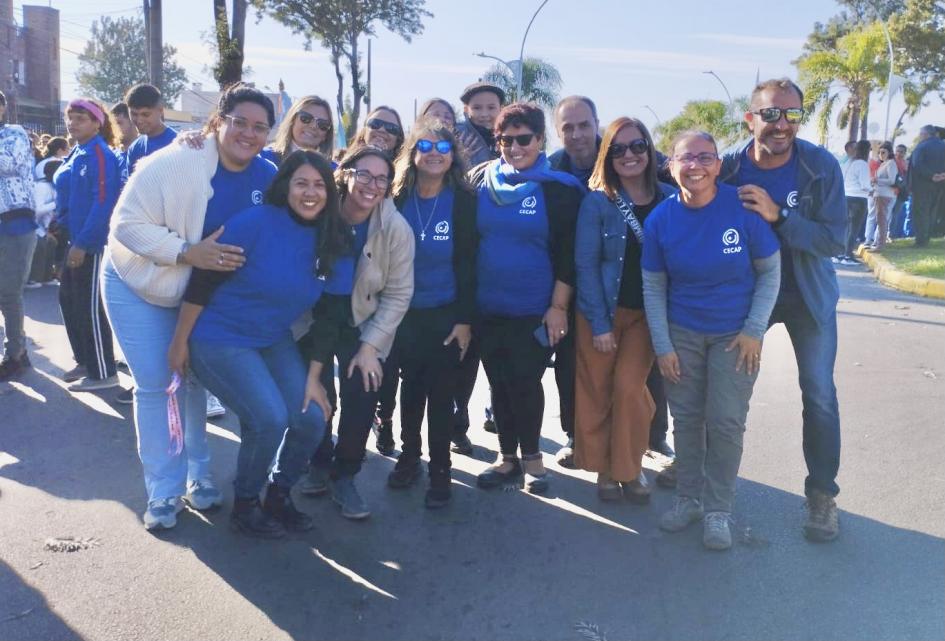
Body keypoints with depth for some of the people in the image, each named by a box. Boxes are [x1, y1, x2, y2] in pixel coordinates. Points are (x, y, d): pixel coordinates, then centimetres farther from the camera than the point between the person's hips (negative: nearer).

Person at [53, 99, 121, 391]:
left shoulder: (100, 154, -14)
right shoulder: (75, 154, 13)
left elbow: (103, 202, -21)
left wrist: (83, 243, -23)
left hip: (92, 242, -9)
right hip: (73, 238, 9)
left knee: (89, 306, -4)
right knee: (68, 299, 15)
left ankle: (103, 373, 6)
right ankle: (85, 360, 29)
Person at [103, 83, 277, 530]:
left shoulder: (267, 178, -13)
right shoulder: (174, 163, -28)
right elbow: (127, 224, -27)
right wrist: (188, 252, -37)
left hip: (199, 293, 4)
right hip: (138, 285, -4)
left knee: (194, 378, 15)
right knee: (153, 386, -3)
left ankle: (197, 475, 31)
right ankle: (163, 491, 11)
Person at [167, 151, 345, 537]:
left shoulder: (329, 242, -2)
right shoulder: (255, 223, -19)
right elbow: (202, 282, -14)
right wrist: (179, 342, -9)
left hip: (275, 342, 6)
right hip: (220, 340, -6)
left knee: (312, 418, -8)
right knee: (270, 419, -20)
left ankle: (279, 495, 20)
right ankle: (244, 505, 8)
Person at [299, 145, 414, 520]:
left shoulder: (396, 228, -15)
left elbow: (398, 294, -8)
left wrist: (370, 345, -14)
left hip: (363, 320, 0)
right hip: (313, 315, 1)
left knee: (361, 396, -11)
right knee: (313, 390, -6)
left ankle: (344, 476, 12)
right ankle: (319, 464, 23)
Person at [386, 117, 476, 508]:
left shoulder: (463, 200, -7)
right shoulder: (398, 198, -1)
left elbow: (467, 264, -6)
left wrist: (465, 319, -10)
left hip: (446, 315, -2)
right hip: (404, 313, 2)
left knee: (441, 393, 5)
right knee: (411, 387, 14)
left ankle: (440, 469, 19)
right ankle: (409, 455, 31)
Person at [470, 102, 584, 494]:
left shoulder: (560, 189, -7)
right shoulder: (481, 180, 4)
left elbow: (568, 255, -7)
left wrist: (559, 306, -11)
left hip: (536, 311, -4)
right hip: (487, 308, 4)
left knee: (525, 383, 1)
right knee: (499, 383, 11)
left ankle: (531, 455, 24)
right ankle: (508, 456, 27)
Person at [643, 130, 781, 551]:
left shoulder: (744, 208, -16)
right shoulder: (660, 220, -10)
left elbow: (770, 272, -6)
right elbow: (653, 287, -2)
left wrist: (754, 330, -11)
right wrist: (663, 346, -3)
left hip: (735, 334, -1)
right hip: (682, 333, 2)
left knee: (725, 421, 0)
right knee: (686, 417, 9)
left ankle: (717, 509, 18)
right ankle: (687, 498, 28)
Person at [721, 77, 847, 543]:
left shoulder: (822, 167, -17)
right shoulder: (729, 168, -15)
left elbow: (834, 241, -21)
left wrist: (778, 215, -33)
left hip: (808, 297, 0)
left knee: (819, 394, 2)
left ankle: (822, 494, 18)